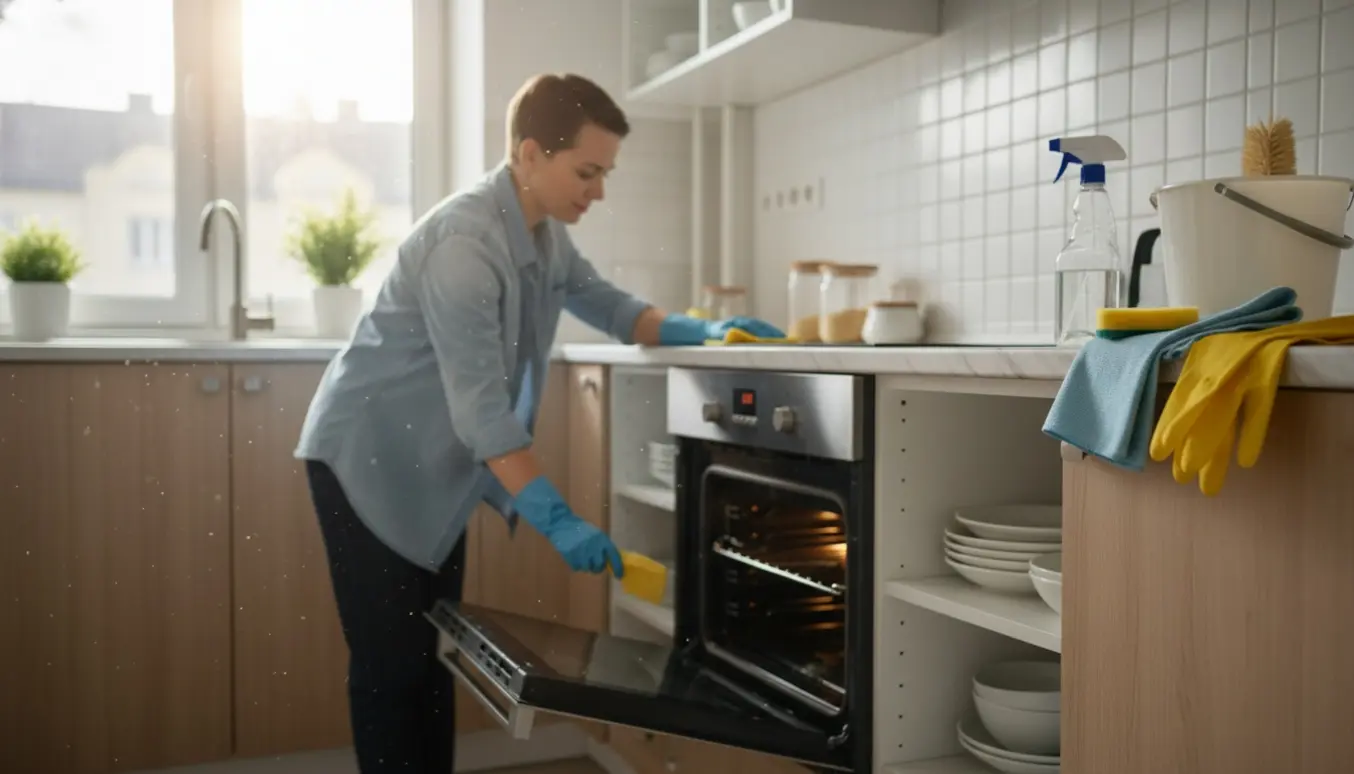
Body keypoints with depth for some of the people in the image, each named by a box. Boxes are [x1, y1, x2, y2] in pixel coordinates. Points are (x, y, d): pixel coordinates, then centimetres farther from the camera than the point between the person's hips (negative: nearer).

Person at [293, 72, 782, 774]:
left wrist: (700, 331, -7)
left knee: (435, 652, 13)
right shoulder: (464, 242, -28)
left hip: (437, 467, 9)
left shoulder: (546, 231, 1)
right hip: (369, 458, -9)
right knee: (391, 662, -4)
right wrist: (557, 519, -32)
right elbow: (481, 407, -31)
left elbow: (607, 306, 11)